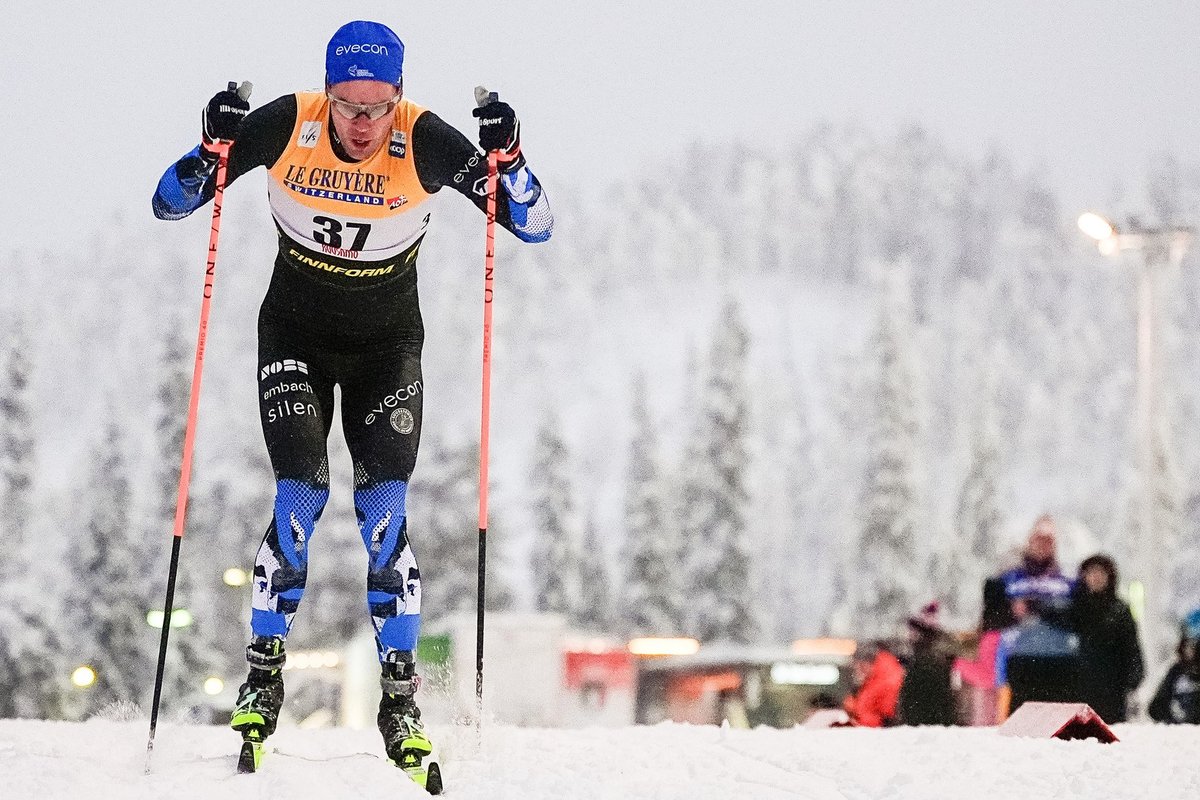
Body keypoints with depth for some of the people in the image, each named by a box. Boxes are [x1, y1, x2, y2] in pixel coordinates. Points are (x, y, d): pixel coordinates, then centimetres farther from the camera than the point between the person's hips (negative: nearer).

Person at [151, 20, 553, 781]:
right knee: (301, 495, -15)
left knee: (385, 511, -11)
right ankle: (265, 672, 1)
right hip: (296, 335, 0)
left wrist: (506, 159, -35)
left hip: (388, 346, 0)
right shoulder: (285, 125, -19)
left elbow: (536, 225, -17)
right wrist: (212, 150, -31)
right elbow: (169, 205, -12)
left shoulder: (425, 141, -20)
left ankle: (400, 694, -3)